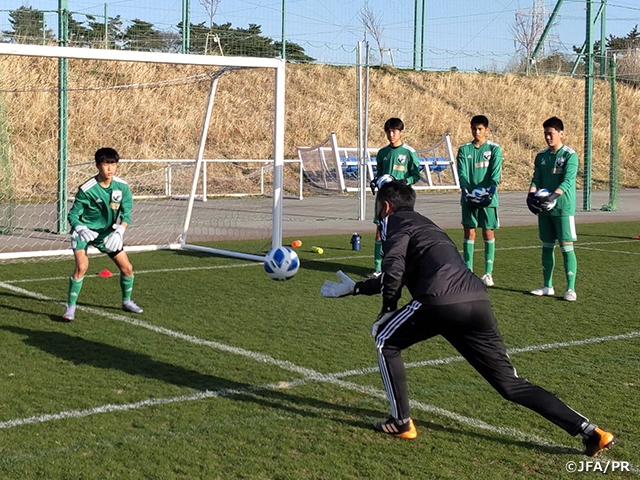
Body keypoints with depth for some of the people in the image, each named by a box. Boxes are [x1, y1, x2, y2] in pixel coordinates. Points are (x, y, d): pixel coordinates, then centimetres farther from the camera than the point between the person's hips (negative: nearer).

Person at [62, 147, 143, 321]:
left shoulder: (122, 187, -11)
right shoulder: (86, 189, -23)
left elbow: (126, 213, -5)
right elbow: (73, 215, -16)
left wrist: (120, 231, -22)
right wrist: (81, 229, -35)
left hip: (107, 232, 5)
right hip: (84, 231, -4)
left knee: (127, 267, 4)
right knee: (82, 266, -26)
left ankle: (127, 301, 30)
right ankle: (70, 307, -12)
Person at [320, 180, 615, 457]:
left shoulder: (397, 221, 12)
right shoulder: (421, 223, 37)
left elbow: (393, 271, -7)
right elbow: (401, 276, 46)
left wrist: (387, 310, 8)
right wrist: (355, 288, 54)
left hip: (442, 301, -8)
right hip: (478, 302, 8)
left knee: (386, 340, 17)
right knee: (510, 384, 9)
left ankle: (401, 423, 16)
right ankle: (587, 430, 0)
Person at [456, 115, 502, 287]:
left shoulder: (494, 149, 1)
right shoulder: (464, 150, 6)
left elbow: (495, 174, -7)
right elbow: (462, 174, -2)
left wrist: (490, 192, -23)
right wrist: (466, 190, -19)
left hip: (488, 199, -1)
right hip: (469, 198, 2)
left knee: (488, 233, 2)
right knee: (469, 233, 2)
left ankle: (488, 273, 8)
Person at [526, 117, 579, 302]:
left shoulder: (570, 155, -6)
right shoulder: (541, 156, 11)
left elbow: (568, 181, -16)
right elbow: (536, 180, 8)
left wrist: (552, 196, -30)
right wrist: (531, 194, -13)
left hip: (563, 208, -6)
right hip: (544, 209, 6)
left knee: (567, 247, -7)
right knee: (547, 246, 10)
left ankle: (571, 289, -4)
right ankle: (547, 286, 19)